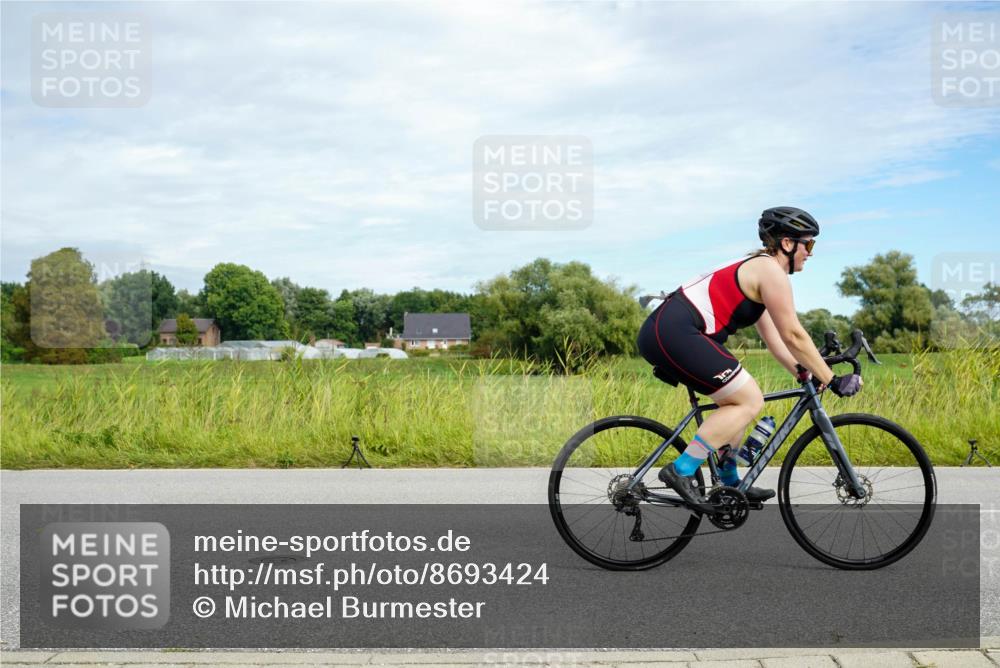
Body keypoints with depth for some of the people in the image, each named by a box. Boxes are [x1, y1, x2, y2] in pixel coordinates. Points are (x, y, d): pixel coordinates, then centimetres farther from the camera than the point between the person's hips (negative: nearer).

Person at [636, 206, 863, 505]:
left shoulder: (754, 268, 25)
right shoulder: (771, 271, -5)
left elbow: (773, 335, 26)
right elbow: (793, 336, -8)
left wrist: (804, 374, 20)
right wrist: (832, 380, -1)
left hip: (664, 331, 11)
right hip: (675, 334, -11)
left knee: (738, 398, 20)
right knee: (749, 401, -7)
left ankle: (730, 483, 26)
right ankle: (680, 471, -10)